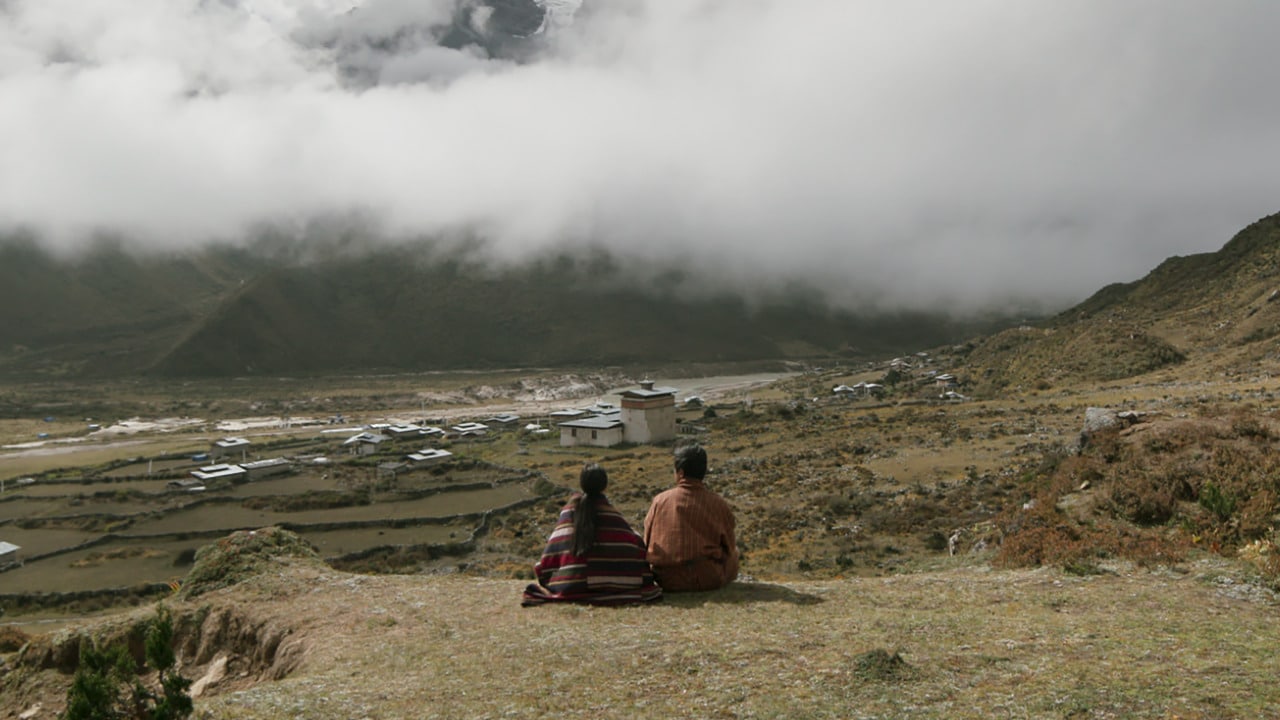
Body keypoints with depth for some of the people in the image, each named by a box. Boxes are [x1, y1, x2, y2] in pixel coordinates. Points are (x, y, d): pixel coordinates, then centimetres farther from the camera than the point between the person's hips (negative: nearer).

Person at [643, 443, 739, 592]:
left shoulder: (660, 500, -3)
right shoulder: (718, 504, -6)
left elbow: (647, 544, 4)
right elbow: (729, 546, 3)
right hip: (709, 579, -2)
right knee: (734, 552, 26)